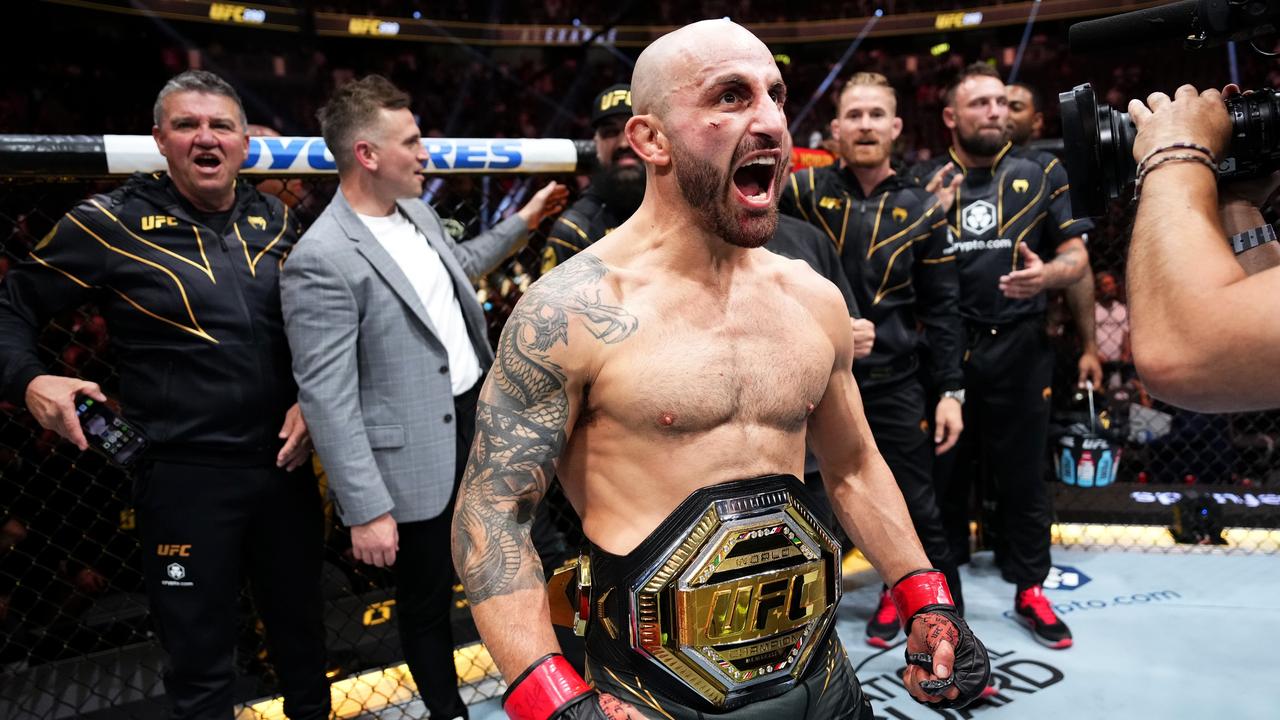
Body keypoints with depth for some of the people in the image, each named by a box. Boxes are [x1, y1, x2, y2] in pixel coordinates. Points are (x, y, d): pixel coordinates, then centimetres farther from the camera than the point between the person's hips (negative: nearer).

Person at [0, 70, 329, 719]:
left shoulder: (273, 219, 4)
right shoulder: (111, 223, -8)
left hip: (284, 463, 4)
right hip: (184, 475, -4)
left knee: (300, 626, 22)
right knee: (201, 665, 11)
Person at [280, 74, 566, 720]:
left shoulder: (417, 212, 4)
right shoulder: (322, 260, -22)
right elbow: (327, 399, -22)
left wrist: (521, 223, 24)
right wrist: (367, 509, -21)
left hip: (479, 416, 8)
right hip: (418, 455, -8)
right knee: (427, 598, 13)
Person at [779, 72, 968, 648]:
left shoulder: (920, 209, 4)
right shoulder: (806, 191, 1)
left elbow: (940, 308, 6)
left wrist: (951, 389, 1)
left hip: (893, 383, 0)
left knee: (916, 506, 6)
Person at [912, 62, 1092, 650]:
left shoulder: (1038, 178, 6)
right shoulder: (924, 183, 5)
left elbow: (1077, 255, 7)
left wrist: (1047, 274, -15)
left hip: (1020, 351, 0)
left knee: (1023, 475, 9)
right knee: (942, 473, 9)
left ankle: (1030, 591, 24)